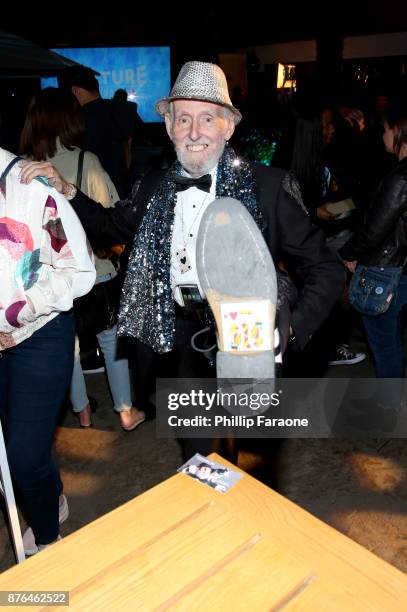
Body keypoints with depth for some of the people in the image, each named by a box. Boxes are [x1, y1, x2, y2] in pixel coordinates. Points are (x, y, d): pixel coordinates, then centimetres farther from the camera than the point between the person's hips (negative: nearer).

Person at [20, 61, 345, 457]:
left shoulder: (268, 187, -12)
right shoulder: (154, 188, 1)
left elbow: (325, 269, -10)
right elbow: (112, 226, 19)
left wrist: (289, 330, -25)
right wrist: (65, 191, 4)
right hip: (178, 339, 4)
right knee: (197, 449, 22)